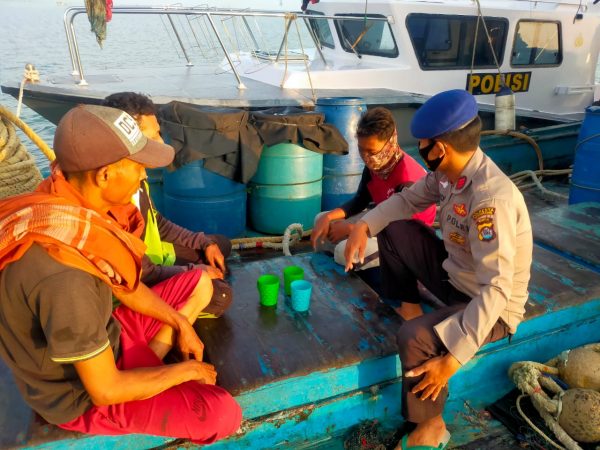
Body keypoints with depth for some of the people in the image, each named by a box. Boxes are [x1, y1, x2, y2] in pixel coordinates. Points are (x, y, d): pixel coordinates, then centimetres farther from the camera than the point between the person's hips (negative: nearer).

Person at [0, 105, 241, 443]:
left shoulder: (74, 206, -11)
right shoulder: (64, 274, -38)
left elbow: (122, 286, 5)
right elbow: (107, 390, -28)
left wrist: (181, 324, 3)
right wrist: (186, 370, -14)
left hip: (103, 337, 8)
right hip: (83, 395, -7)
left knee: (200, 283, 11)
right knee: (224, 414, -20)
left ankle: (144, 366, 5)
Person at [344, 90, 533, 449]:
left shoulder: (490, 198, -34)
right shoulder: (448, 172, -8)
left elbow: (496, 290, -36)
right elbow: (407, 201, 8)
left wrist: (452, 359, -37)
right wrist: (363, 226, -10)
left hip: (490, 306, -8)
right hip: (455, 274, 8)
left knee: (414, 338, -31)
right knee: (393, 229, 3)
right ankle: (409, 307, 16)